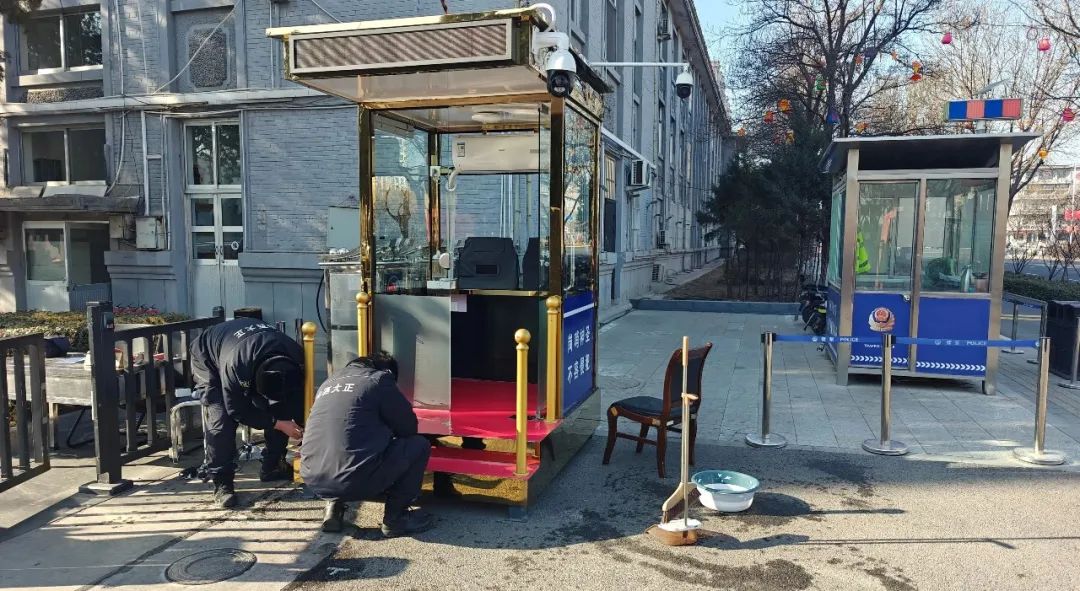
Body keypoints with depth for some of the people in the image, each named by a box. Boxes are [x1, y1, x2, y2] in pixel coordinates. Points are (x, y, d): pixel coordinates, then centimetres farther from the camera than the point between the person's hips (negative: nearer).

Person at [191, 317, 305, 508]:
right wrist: (277, 424, -31)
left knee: (283, 411, -6)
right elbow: (237, 410, -30)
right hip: (208, 358, -4)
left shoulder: (296, 357, -32)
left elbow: (299, 399, -14)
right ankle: (221, 483, -12)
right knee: (221, 419, -23)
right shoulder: (235, 365, -46)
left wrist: (304, 433, -17)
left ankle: (272, 467, 9)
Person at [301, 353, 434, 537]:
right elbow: (408, 427, 7)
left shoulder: (329, 383, 22)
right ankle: (395, 518, 11)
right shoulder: (379, 379, 2)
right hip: (352, 481, -7)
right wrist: (388, 433, 30)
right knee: (419, 445, 10)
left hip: (313, 481, 7)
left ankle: (334, 505, 19)